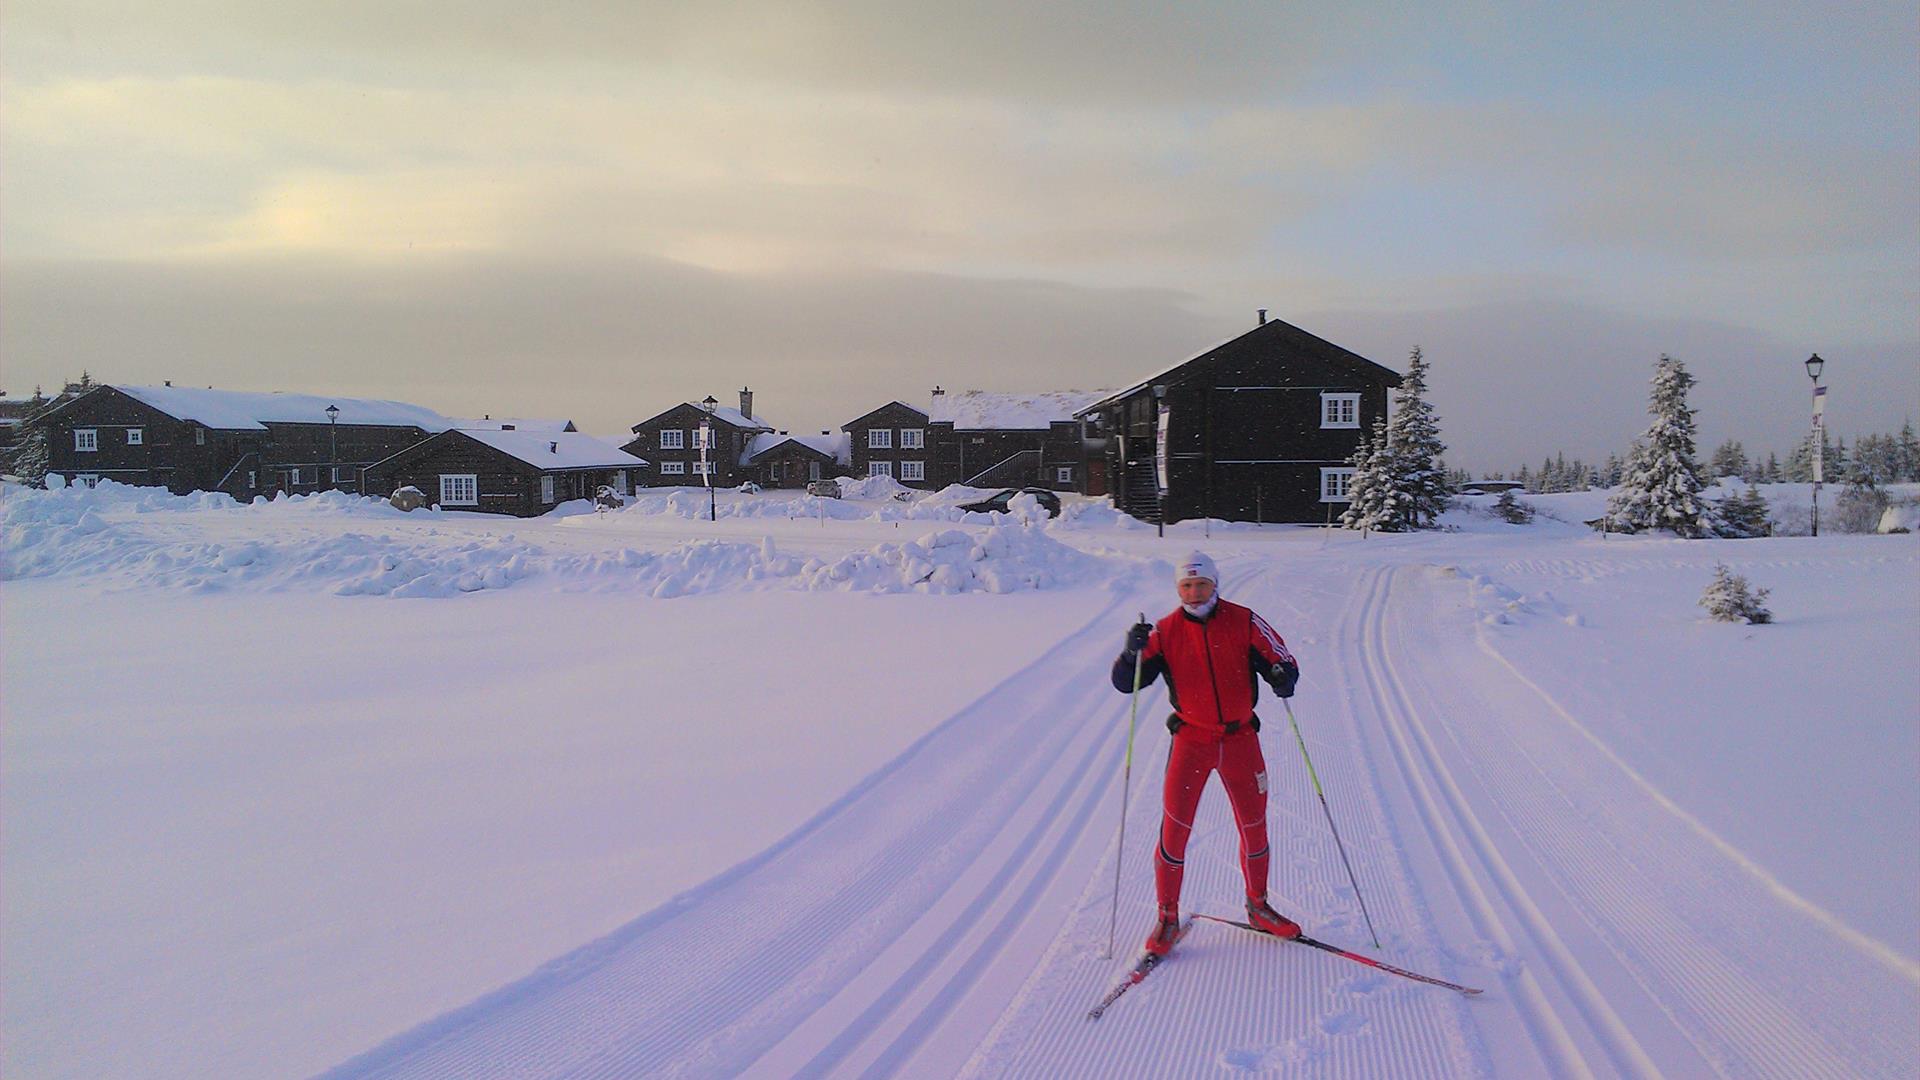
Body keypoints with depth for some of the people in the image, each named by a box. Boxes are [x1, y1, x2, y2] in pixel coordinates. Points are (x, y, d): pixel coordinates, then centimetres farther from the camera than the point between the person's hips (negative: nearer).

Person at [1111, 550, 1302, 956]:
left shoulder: (1243, 622, -5)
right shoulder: (1166, 631, -5)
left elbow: (1281, 659, -3)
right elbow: (1125, 682, -8)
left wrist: (1283, 676, -26)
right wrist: (1132, 653, -29)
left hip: (1240, 738, 1)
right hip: (1191, 739, -1)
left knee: (1254, 827, 12)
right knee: (1174, 827, -7)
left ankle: (1257, 906, 34)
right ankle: (1168, 917, 9)